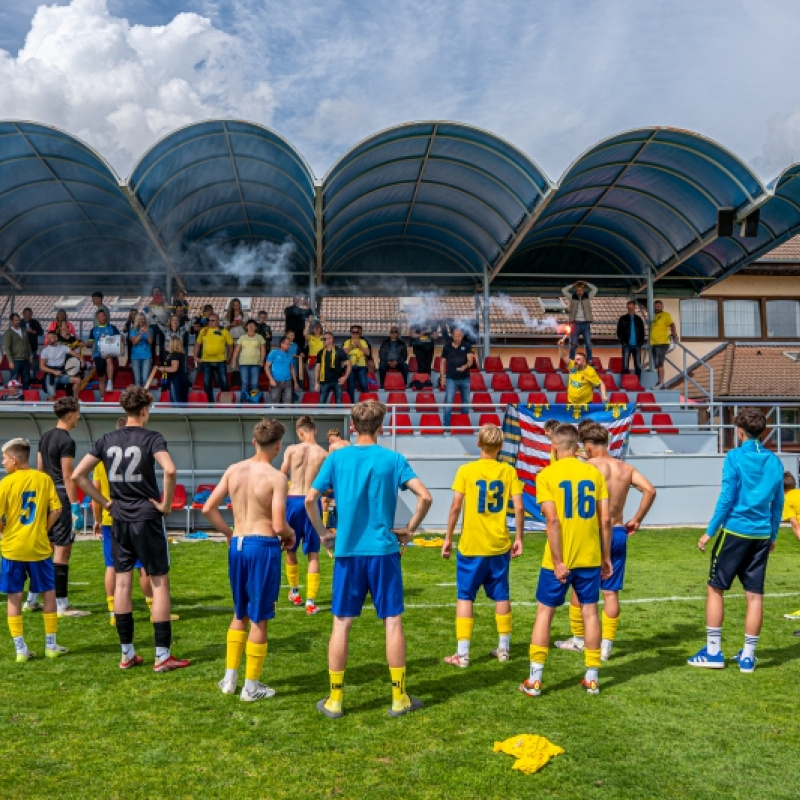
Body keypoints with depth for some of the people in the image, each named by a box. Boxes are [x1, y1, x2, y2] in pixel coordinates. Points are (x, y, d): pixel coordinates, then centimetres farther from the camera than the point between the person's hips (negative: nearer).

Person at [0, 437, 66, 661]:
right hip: (39, 547, 2)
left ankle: (21, 649, 7)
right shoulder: (44, 479, -1)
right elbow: (56, 510, -4)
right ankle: (51, 645, 17)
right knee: (49, 593, 13)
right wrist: (43, 529, 9)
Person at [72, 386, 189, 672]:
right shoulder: (151, 438, -10)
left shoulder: (107, 440, 5)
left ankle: (127, 654, 18)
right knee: (160, 583, 2)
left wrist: (104, 502, 8)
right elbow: (169, 470, -27)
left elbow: (78, 475, 5)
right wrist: (165, 503, -13)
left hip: (119, 520, 5)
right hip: (148, 518, -5)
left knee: (122, 582, 11)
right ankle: (162, 656, 3)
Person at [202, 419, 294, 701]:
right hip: (264, 545, -6)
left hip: (238, 544, 6)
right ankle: (251, 687, 15)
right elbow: (279, 525, -18)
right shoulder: (276, 477, -13)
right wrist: (290, 535, 4)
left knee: (240, 614, 21)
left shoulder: (233, 470, 3)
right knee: (259, 619, 6)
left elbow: (208, 509, 5)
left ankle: (229, 678, 28)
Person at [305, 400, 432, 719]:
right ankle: (399, 698, 14)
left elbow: (310, 499, -3)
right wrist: (409, 530, 4)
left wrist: (323, 533, 10)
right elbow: (425, 496, -9)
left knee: (341, 624, 7)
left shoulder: (337, 458, 1)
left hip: (347, 552, 1)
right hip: (383, 550, -1)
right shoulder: (393, 459, -2)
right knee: (392, 622, 7)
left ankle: (334, 700, 14)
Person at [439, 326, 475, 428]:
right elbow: (443, 363, 5)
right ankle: (446, 425, -6)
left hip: (465, 378, 1)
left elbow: (470, 360, -13)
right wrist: (442, 378, 0)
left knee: (466, 402, 13)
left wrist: (465, 366, -36)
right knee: (449, 401, -10)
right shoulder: (447, 347, -1)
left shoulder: (467, 346, -2)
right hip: (451, 379, -1)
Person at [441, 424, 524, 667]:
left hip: (471, 546, -2)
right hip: (500, 546, 3)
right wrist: (518, 538, 7)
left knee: (465, 596, 5)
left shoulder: (466, 470, -7)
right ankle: (503, 648, 26)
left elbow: (456, 507, -11)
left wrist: (448, 538, -3)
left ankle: (462, 654, 4)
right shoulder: (508, 471, 0)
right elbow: (519, 507, -4)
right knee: (501, 595, 15)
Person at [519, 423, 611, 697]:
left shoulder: (546, 475, -7)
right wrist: (606, 556, 11)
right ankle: (592, 678, 19)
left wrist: (558, 561, -13)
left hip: (558, 560, -3)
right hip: (590, 558, 3)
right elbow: (605, 519, 2)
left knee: (544, 612, 7)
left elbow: (553, 520, -15)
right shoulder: (595, 473, 3)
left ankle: (534, 680, 10)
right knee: (589, 611, 13)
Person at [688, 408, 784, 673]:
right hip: (761, 535, 5)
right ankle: (748, 656, 13)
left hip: (734, 531, -5)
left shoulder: (735, 457, -8)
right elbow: (777, 504, 12)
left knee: (715, 589, 6)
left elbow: (727, 498, -11)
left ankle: (713, 652, 8)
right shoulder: (774, 461, 8)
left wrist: (709, 532, -5)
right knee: (755, 595, 7)